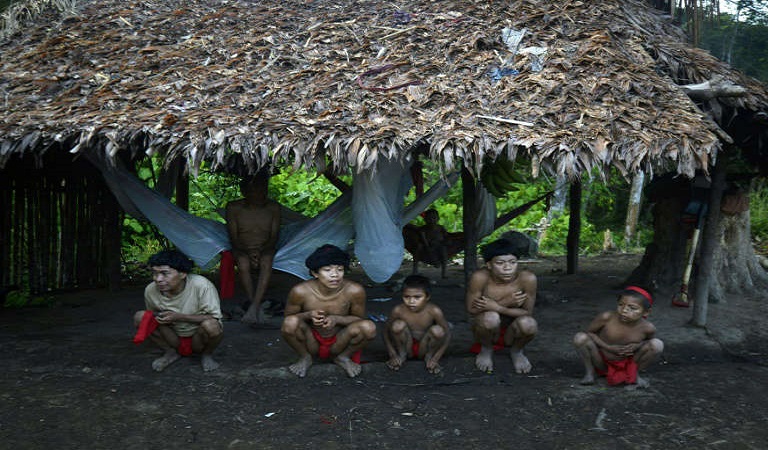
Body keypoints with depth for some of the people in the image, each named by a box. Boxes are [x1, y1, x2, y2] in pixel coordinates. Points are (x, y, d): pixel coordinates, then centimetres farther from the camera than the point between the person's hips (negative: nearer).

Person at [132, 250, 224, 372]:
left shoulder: (201, 285, -28)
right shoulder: (150, 290, -13)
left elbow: (214, 317, -24)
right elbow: (152, 315, 7)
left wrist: (179, 317, -31)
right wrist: (156, 317, -19)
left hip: (198, 339, -3)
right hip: (174, 337, 3)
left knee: (210, 325, -36)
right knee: (140, 317, -17)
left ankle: (207, 355, -1)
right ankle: (171, 352, 3)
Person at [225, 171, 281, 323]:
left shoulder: (273, 208, 1)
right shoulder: (234, 208, -2)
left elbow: (274, 237, -1)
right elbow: (233, 238, -4)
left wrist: (260, 251, -20)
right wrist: (248, 253, -22)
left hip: (265, 249, 0)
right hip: (242, 249, 0)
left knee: (266, 263, -35)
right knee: (243, 264, -35)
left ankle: (253, 308, -41)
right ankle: (257, 307, -27)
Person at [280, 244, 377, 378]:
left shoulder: (355, 291, -21)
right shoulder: (300, 291, -22)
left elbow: (359, 319, -5)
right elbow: (288, 317, -5)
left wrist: (337, 319, -26)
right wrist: (308, 315, -27)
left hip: (339, 343, 1)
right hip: (311, 342, 0)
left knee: (369, 327, -27)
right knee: (290, 323, -30)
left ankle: (344, 357, 4)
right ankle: (305, 358, 1)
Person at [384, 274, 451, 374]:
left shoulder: (434, 311, -22)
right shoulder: (398, 310, -20)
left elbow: (447, 334, -13)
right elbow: (386, 331, -6)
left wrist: (435, 359, -18)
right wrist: (393, 355, -13)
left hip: (424, 349, 0)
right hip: (407, 347, 0)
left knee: (438, 330, -29)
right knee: (398, 325, -27)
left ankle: (429, 357, 0)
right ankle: (402, 355, -1)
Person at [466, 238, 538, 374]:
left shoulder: (527, 278, -22)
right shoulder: (480, 277, -25)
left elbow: (527, 313, -14)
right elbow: (471, 310, -18)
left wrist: (497, 307, -27)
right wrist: (506, 302, -26)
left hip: (511, 331, 1)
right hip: (486, 329, -1)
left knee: (528, 324, -32)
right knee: (490, 317, -35)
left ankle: (516, 351, 5)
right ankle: (486, 350, 1)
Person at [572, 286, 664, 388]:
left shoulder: (647, 328, -19)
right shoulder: (607, 317, -24)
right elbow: (589, 332, -10)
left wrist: (638, 345, -19)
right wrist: (608, 347, -22)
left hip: (628, 363, 1)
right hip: (602, 360, -1)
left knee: (657, 345, -19)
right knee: (580, 337, -27)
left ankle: (633, 374, 5)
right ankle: (590, 372, -2)